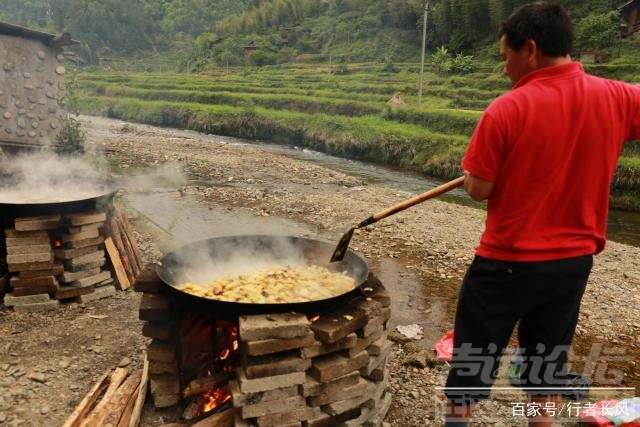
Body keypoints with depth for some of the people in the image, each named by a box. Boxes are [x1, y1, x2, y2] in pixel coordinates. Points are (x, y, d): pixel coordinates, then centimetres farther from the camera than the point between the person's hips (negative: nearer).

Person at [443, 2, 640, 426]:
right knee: (549, 359, 21)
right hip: (575, 260, 5)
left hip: (507, 262, -4)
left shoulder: (507, 110, -19)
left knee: (473, 358, 16)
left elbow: (478, 190, -14)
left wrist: (476, 168, 7)